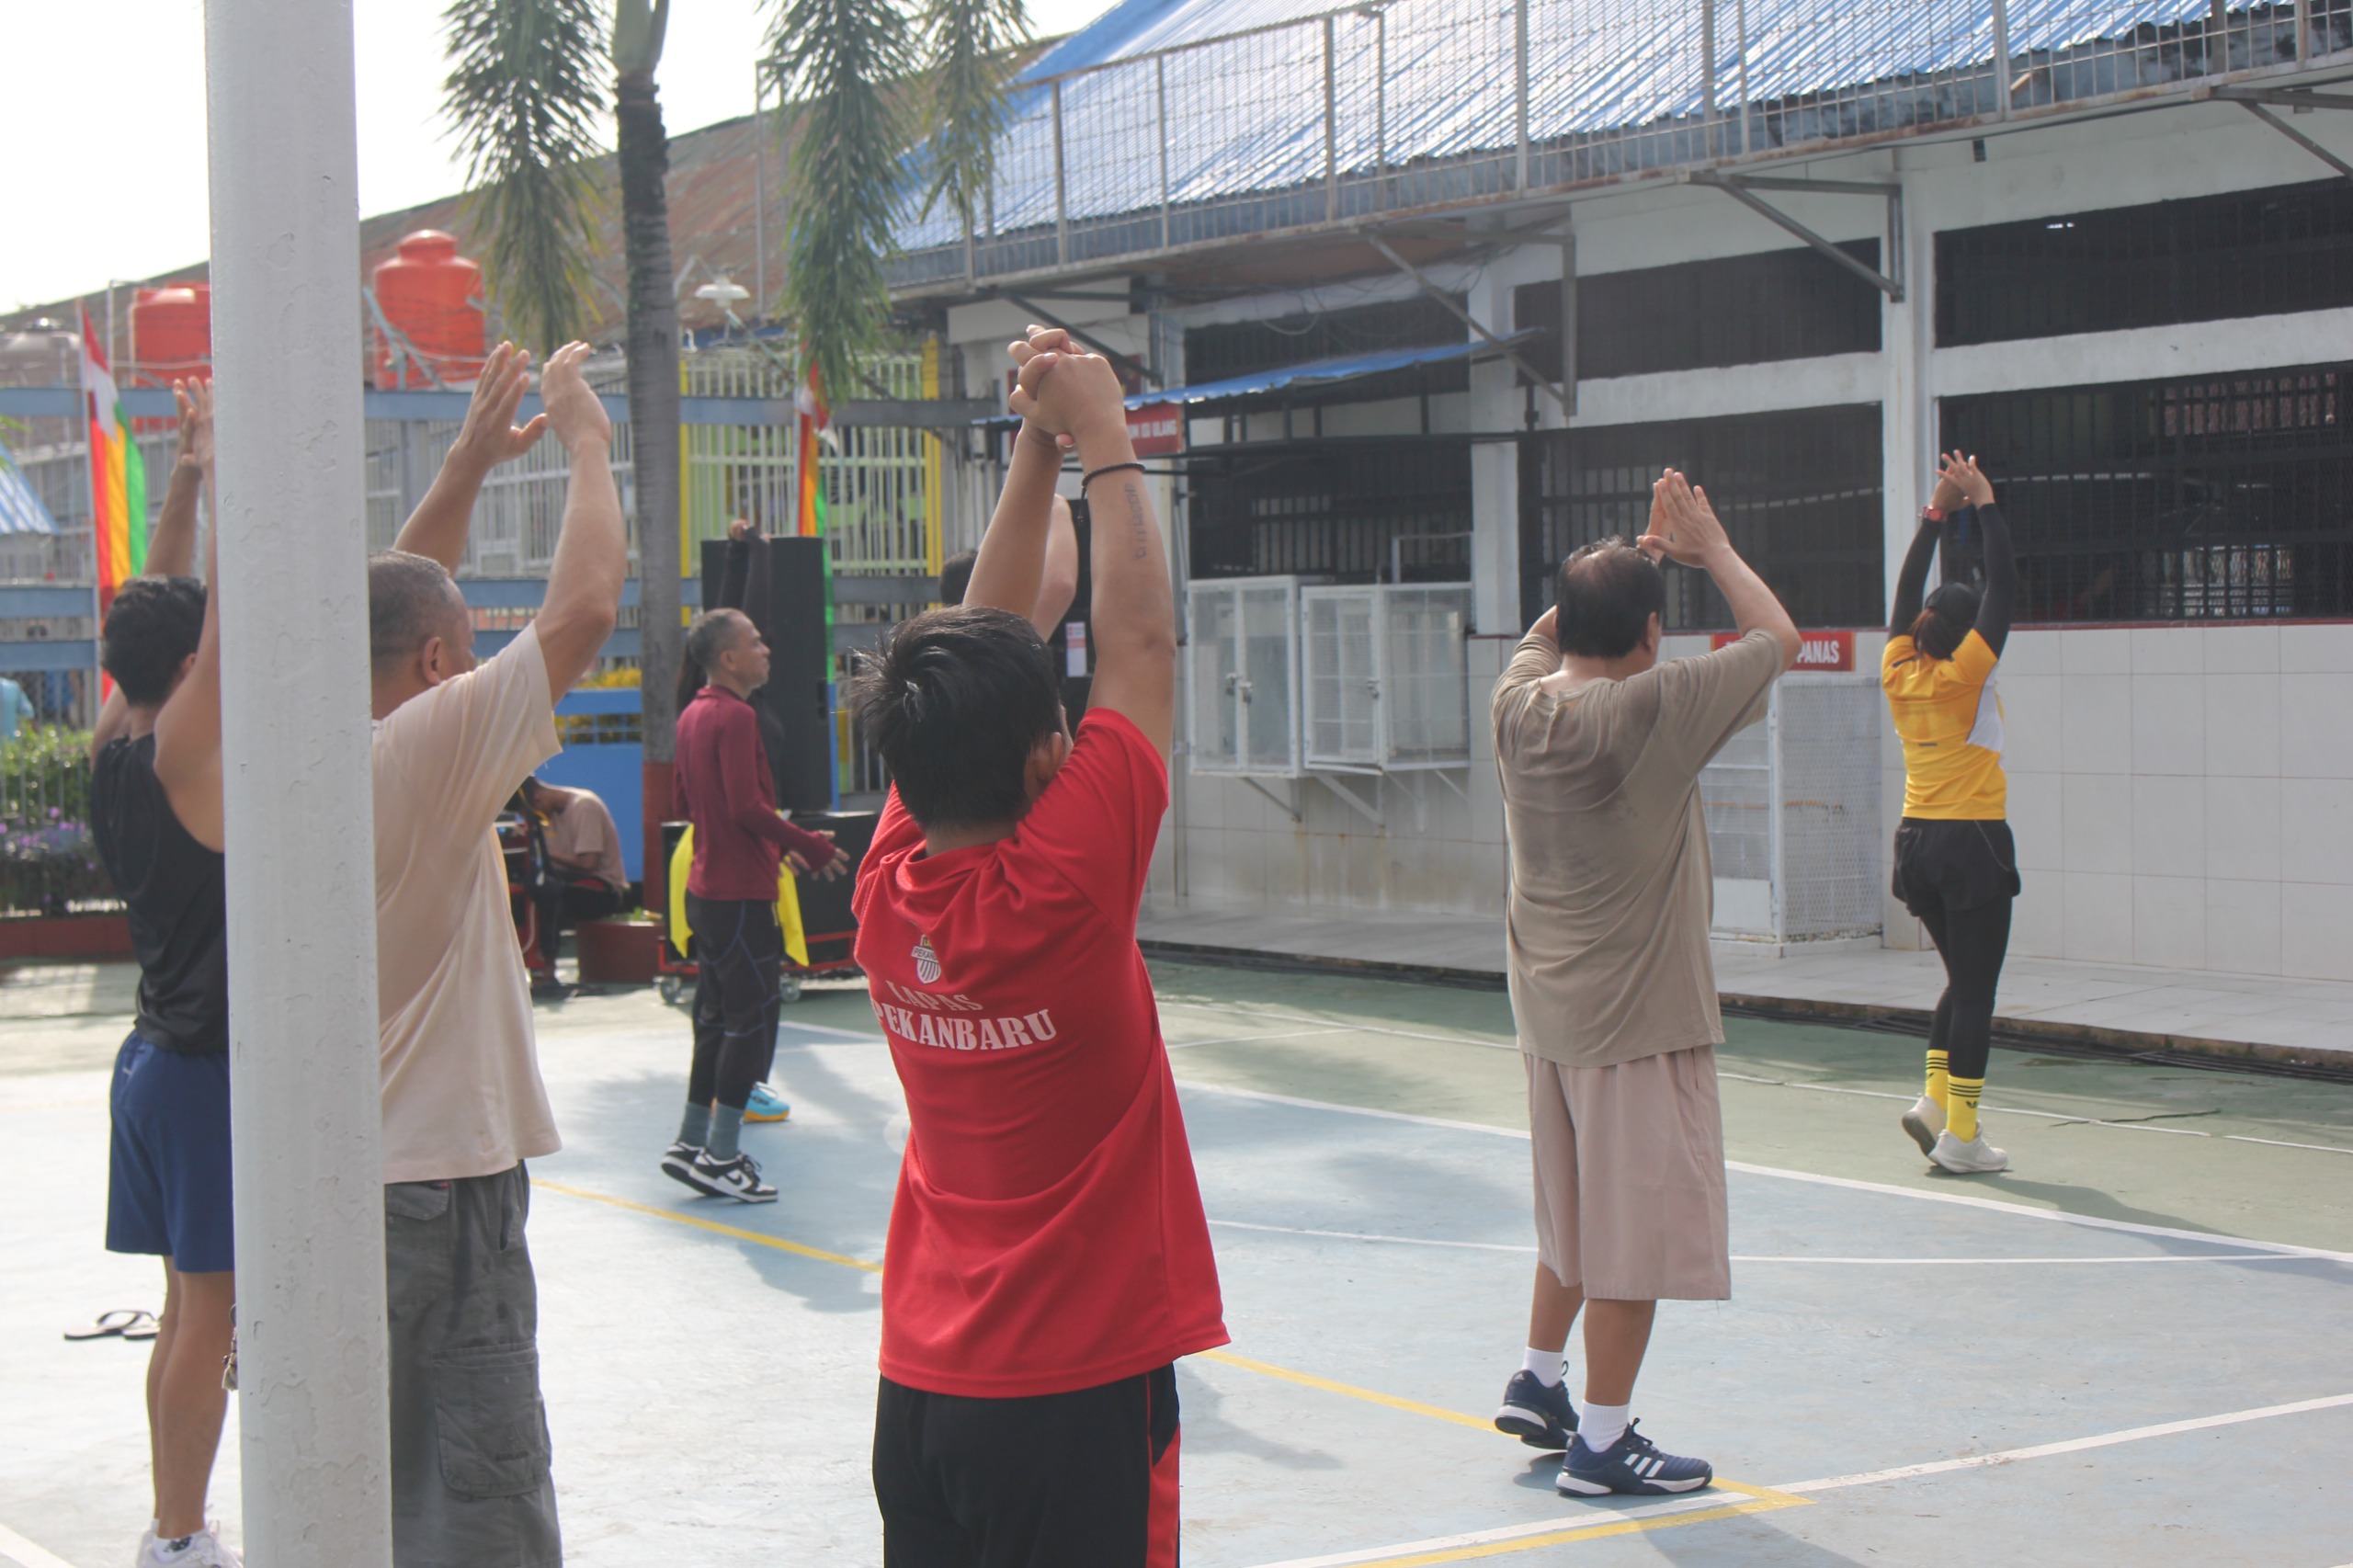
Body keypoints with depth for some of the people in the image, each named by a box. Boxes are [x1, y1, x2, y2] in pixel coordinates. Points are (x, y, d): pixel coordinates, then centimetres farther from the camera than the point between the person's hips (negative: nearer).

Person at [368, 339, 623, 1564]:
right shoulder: (422, 752, -16)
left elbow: (388, 602, 22)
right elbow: (585, 605, -18)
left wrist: (471, 463, 23)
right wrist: (586, 441, -5)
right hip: (436, 1193, -8)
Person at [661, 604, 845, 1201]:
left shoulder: (694, 715, 13)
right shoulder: (734, 717, -16)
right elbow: (748, 808, -23)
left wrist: (774, 844, 22)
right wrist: (811, 848, -13)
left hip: (706, 887, 10)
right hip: (741, 893, -10)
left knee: (718, 1015, 15)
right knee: (754, 1016, -5)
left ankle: (691, 1142, 19)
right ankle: (720, 1156, -4)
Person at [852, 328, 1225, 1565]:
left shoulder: (890, 890, -3)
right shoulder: (1059, 892, -19)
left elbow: (977, 649, 7)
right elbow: (1142, 641, -10)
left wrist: (1038, 449, 8)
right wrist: (1101, 436, -1)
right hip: (1077, 1388, -7)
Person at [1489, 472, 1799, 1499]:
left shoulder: (1521, 705, -2)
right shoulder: (1656, 712, -20)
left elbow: (1554, 628, 22)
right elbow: (1777, 637, -6)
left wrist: (1640, 556, 23)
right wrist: (1712, 550, 7)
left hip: (1550, 1009, 8)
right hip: (1641, 1017, -7)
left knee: (1576, 1212, 23)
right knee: (1637, 1229, 1)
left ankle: (1536, 1378, 33)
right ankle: (1602, 1440, 7)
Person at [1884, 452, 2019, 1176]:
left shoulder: (1899, 672, 2)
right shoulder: (1963, 675, -13)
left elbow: (1907, 590, 13)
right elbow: (2005, 585, -12)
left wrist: (1937, 512, 14)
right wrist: (1985, 506, -6)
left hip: (1916, 842, 7)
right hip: (1971, 843, -7)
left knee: (1964, 982, 19)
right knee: (1975, 989, -2)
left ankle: (1934, 1101, 9)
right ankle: (1961, 1134, 0)